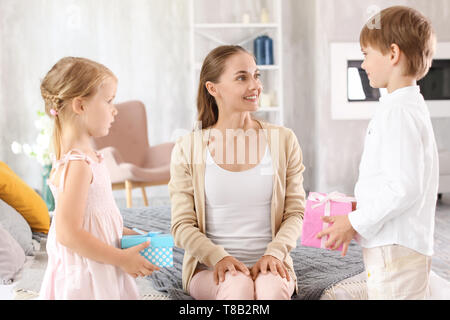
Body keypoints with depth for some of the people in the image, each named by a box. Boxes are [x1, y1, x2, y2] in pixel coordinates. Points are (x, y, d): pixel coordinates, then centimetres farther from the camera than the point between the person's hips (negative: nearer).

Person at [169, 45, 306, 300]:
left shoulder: (284, 140, 4)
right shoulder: (188, 149, 0)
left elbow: (295, 213, 5)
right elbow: (182, 225, 0)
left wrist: (274, 253, -13)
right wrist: (219, 257, -17)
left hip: (268, 264, 1)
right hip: (210, 268, -1)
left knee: (272, 288, -32)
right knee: (238, 286, -33)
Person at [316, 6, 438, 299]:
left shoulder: (399, 113, -18)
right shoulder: (412, 106, 14)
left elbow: (404, 187, -24)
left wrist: (354, 222, -17)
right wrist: (361, 206, 16)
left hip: (395, 248, -10)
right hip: (407, 243, 10)